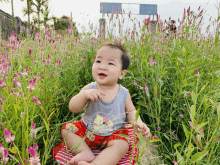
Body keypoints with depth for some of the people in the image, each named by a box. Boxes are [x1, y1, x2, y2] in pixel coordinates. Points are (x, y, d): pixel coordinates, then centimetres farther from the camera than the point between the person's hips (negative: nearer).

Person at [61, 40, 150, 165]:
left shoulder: (124, 93, -9)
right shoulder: (89, 88, -11)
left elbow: (131, 111, 7)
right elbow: (73, 109, -15)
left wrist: (138, 123, -14)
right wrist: (84, 94, -33)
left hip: (113, 133, -2)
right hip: (87, 130, 2)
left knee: (122, 145, -28)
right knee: (67, 128, -7)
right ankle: (85, 152, -13)